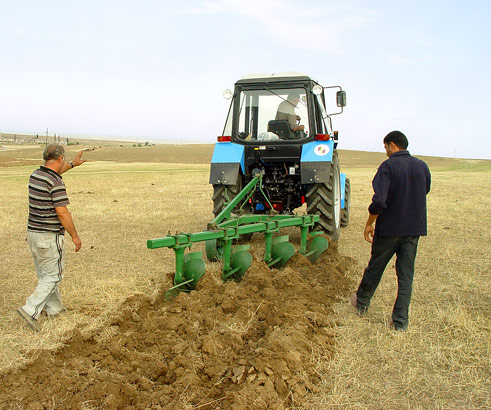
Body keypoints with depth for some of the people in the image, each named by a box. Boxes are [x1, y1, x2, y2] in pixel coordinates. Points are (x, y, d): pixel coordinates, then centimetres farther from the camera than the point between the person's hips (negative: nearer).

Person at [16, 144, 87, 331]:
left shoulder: (35, 175, 6)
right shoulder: (56, 183, -20)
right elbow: (62, 212, -21)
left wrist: (73, 164, 41)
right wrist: (75, 236, -11)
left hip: (33, 232, 9)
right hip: (50, 237, -9)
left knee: (44, 274, 18)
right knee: (52, 276, 3)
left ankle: (53, 307, 30)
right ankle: (30, 310, -4)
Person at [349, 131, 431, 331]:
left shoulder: (388, 166, -13)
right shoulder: (422, 167, 4)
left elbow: (379, 201, -21)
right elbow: (424, 193, 17)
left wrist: (369, 223, -9)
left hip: (389, 226, -4)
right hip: (415, 228, 4)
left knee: (375, 267, 14)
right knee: (406, 275, 8)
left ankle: (362, 303, 34)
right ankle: (401, 321, 10)